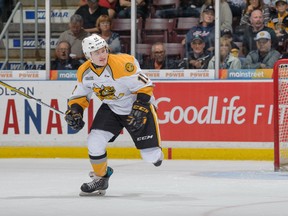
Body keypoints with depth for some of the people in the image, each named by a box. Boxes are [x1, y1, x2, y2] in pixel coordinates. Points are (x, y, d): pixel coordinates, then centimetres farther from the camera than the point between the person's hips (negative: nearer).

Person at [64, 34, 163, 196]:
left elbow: (144, 87, -24)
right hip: (111, 108, 5)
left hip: (139, 105, -4)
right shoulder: (85, 72, -9)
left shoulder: (123, 64, -29)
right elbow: (80, 94, 7)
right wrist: (74, 111, -9)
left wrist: (138, 111, -29)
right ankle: (100, 178, 8)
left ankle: (155, 152, 37)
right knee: (95, 141, -16)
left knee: (151, 156, -4)